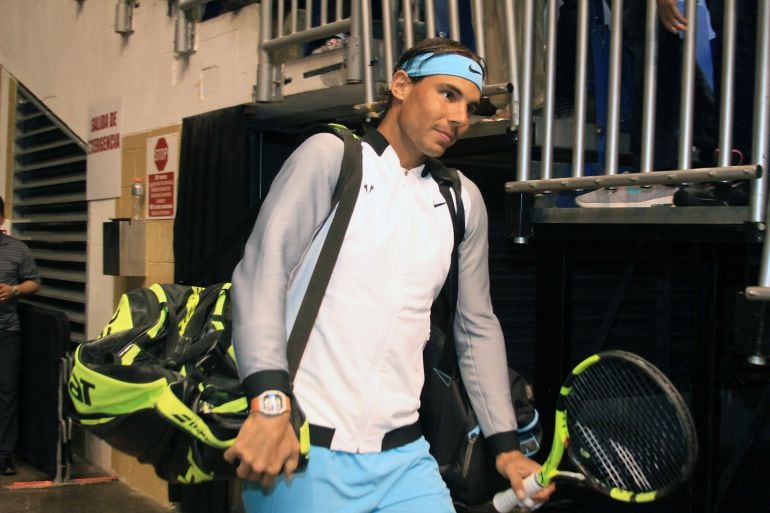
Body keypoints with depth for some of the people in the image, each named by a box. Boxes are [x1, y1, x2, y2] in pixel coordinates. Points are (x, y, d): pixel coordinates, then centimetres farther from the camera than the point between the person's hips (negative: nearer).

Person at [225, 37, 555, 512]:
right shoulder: (331, 154, -2)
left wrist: (507, 446, 15)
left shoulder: (464, 201, 12)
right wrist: (270, 403, -23)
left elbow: (478, 328, 18)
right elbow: (263, 270, -12)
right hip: (304, 451, -4)